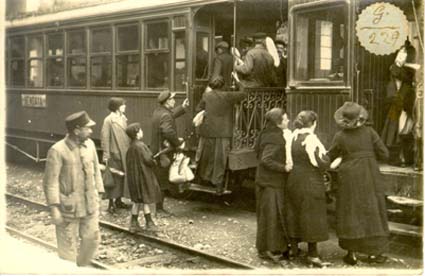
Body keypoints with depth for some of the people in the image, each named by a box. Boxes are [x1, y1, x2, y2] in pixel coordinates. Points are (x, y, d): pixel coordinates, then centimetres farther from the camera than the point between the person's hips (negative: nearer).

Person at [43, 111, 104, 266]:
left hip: (90, 205, 6)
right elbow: (50, 182, -14)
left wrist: (98, 194, 10)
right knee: (68, 246, 6)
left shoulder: (90, 144, 1)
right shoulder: (57, 151, -16)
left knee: (92, 239, 15)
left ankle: (82, 267, 37)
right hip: (68, 207, -5)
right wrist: (54, 208, -16)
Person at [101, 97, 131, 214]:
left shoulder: (123, 118, 10)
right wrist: (106, 155, -15)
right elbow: (105, 138, -13)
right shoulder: (109, 120, -11)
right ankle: (111, 203, 8)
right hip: (114, 154, -7)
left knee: (123, 177, 12)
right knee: (114, 178, -1)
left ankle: (118, 200, 25)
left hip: (125, 154, 7)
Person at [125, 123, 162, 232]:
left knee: (137, 201, 14)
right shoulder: (140, 146, -20)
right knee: (146, 200, 4)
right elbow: (148, 160, -21)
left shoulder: (131, 147, 5)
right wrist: (154, 163, 1)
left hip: (134, 177, 8)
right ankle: (149, 223, 14)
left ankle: (134, 223, 16)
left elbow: (129, 162, 11)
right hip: (143, 176, -8)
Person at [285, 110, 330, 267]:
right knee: (311, 216, 1)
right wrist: (325, 155, 0)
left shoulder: (293, 137, 3)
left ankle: (293, 248, 27)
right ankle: (312, 254, 5)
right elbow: (322, 163, -18)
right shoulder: (311, 139, -19)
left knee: (294, 213, 17)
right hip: (310, 183, -7)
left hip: (293, 180, 7)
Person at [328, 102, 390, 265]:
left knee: (351, 213, 9)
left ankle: (352, 253, 11)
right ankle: (373, 252, 16)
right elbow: (384, 154, -4)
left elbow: (330, 157, 3)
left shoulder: (340, 136, -8)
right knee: (371, 212, 11)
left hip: (350, 179, -1)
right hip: (370, 178, 1)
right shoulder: (369, 132, -7)